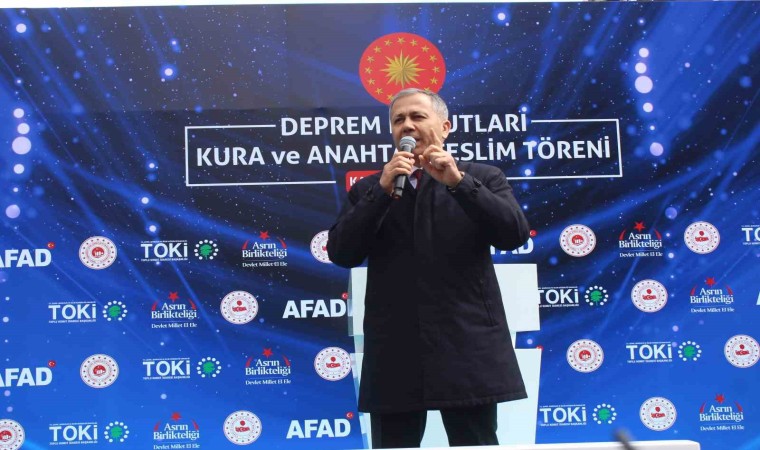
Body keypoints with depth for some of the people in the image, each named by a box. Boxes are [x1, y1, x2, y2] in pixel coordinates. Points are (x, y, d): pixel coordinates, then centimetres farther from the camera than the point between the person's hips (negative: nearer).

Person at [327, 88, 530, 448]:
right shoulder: (368, 189, 12)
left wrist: (458, 182, -13)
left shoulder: (482, 179, 9)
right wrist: (383, 189, -9)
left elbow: (514, 235, -6)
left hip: (468, 349, -1)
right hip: (394, 357, 2)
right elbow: (341, 254, 0)